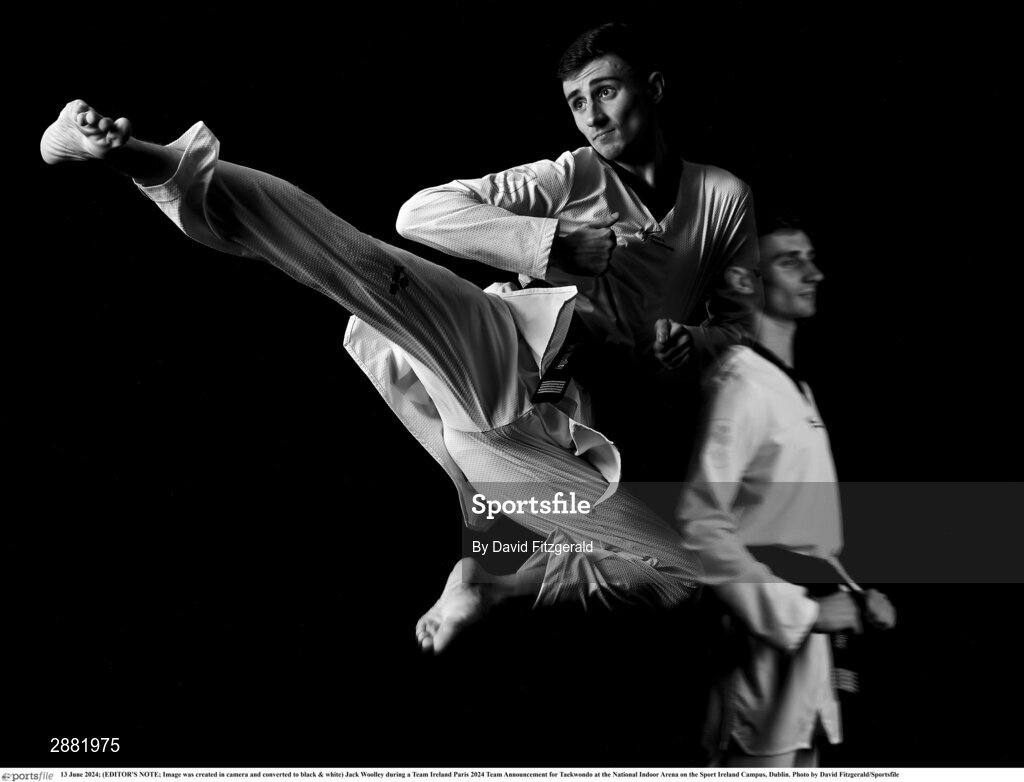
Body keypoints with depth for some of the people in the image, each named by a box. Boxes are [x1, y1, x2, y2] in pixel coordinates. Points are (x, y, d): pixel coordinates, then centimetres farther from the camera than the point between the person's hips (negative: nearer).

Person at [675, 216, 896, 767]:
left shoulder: (794, 387, 15)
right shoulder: (743, 382, -14)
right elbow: (702, 526, -23)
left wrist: (852, 596, 10)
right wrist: (799, 611, -21)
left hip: (804, 640, 10)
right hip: (765, 642, -10)